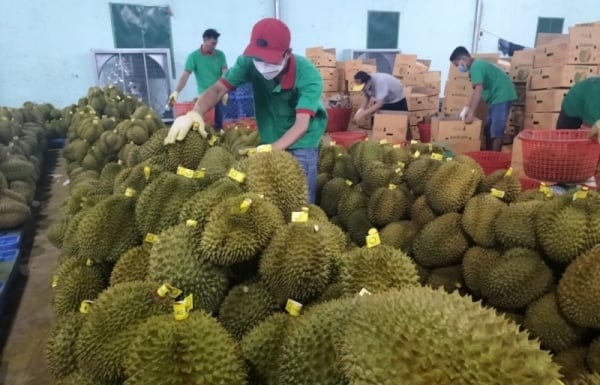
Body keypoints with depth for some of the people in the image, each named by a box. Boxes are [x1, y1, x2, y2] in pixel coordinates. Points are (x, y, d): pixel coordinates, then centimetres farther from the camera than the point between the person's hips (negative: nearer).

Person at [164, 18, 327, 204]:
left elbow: (301, 125, -35)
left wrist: (268, 150, -50)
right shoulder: (249, 63, -18)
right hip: (270, 139, 4)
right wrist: (194, 113, -40)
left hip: (301, 143, -3)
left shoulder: (308, 76, -28)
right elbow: (218, 89, -19)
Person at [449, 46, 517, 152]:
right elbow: (477, 91, 19)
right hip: (497, 97, 11)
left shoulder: (476, 67, -17)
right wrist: (467, 107, 14)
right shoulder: (477, 66, 15)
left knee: (496, 130, -12)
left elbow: (478, 91, -26)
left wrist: (471, 113, -28)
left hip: (502, 96, -11)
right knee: (489, 128, 14)